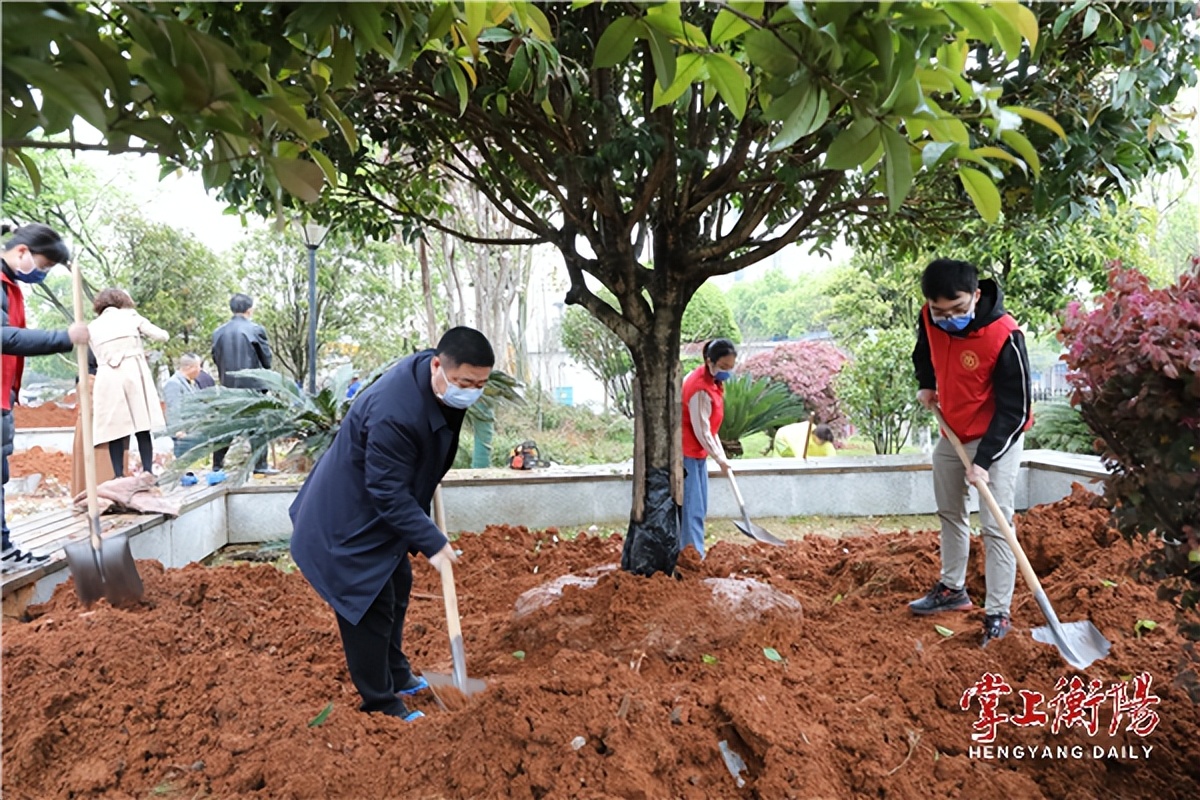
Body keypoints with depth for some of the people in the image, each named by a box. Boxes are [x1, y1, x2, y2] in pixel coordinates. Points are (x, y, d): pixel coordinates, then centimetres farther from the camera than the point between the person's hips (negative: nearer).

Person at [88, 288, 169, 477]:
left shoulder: (92, 326, 17)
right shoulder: (130, 315, 11)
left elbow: (97, 356, 15)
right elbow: (162, 336, 7)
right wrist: (141, 331, 27)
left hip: (107, 378, 2)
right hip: (133, 372, -1)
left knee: (114, 429, 1)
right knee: (142, 427, 0)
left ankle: (119, 477, -3)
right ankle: (148, 472, -5)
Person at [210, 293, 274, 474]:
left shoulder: (218, 332, 5)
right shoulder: (255, 329, -7)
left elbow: (216, 358, 10)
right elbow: (266, 357, 0)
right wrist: (265, 376, 18)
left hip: (228, 385, 4)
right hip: (253, 384, -4)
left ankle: (217, 465, 14)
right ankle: (260, 465, 3)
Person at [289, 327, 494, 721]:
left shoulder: (443, 386, -10)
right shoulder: (393, 413, -38)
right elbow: (389, 494, -31)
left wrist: (430, 480, 13)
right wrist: (432, 542, -28)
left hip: (379, 513, 10)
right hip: (349, 521, -10)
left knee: (397, 588, 20)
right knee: (370, 606, -1)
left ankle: (396, 675, 39)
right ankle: (380, 704, 16)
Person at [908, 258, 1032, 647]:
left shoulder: (1004, 336, -28)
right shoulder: (930, 318, -12)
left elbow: (1014, 409, -23)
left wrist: (983, 459, -26)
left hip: (997, 437, -7)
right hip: (953, 433, 7)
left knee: (995, 526, -7)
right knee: (949, 512, 17)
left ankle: (998, 614, 4)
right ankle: (952, 589, 34)